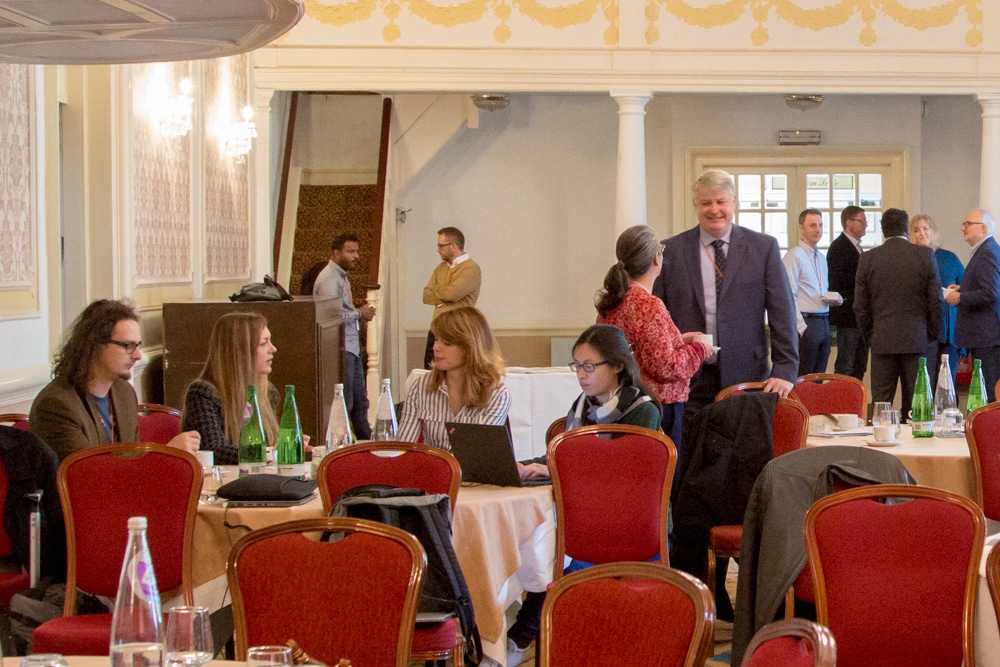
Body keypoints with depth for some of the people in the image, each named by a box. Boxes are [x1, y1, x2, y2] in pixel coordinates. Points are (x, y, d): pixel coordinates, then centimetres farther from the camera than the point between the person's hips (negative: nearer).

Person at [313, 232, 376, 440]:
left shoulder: (342, 276, 19)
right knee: (344, 404, -6)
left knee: (360, 400, 15)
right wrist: (359, 313, -12)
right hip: (340, 349, -10)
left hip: (351, 347, 10)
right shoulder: (329, 278, -14)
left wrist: (360, 314, 6)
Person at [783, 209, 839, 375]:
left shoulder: (821, 258, 18)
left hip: (824, 322, 8)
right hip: (806, 323, -8)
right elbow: (789, 296, -15)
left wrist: (832, 298, 5)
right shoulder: (794, 256, -9)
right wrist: (801, 328, -19)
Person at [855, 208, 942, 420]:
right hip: (916, 339, 0)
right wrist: (933, 334, 11)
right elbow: (935, 301, -1)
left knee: (880, 402, 2)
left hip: (882, 341, 1)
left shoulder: (868, 259, 1)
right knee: (915, 402, 5)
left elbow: (860, 306, 3)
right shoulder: (925, 256, -3)